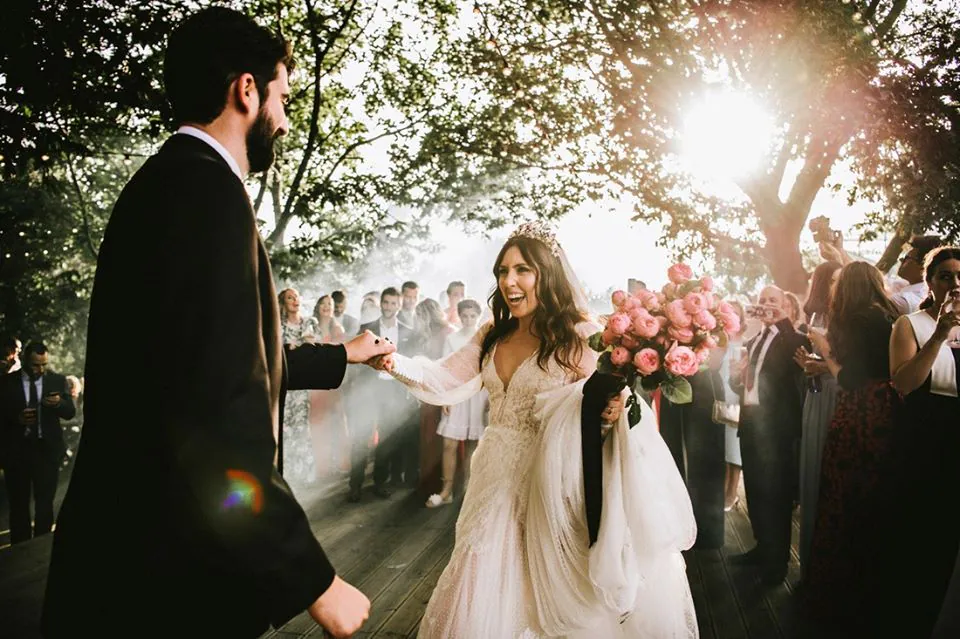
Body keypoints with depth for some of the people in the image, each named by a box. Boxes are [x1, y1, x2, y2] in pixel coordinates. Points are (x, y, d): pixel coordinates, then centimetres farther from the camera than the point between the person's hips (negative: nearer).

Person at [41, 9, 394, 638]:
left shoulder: (171, 182, 11)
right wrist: (314, 580, -20)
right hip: (164, 570, -10)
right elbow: (217, 418, -28)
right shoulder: (207, 189, -20)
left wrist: (343, 354, 34)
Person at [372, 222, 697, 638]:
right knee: (484, 598, 14)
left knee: (545, 597, 8)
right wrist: (398, 365, -16)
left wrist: (609, 409, -36)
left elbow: (605, 402, -12)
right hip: (496, 483, 5)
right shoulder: (492, 337, 6)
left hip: (546, 487, -5)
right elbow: (446, 381, 1)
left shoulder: (579, 337, -11)